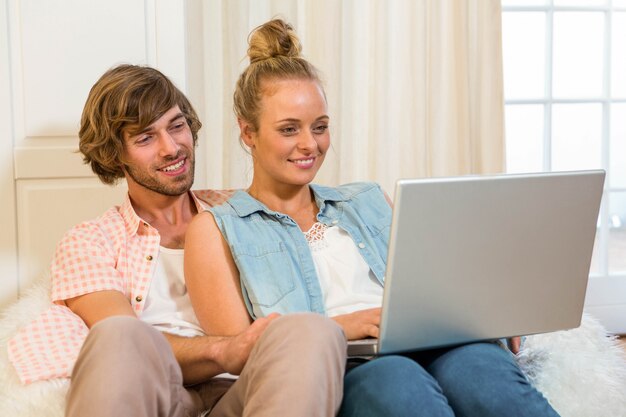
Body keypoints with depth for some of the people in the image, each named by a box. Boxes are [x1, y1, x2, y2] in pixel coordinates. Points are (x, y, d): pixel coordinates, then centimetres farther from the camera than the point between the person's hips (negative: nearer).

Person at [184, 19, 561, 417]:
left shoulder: (369, 202, 26)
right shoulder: (216, 229, 14)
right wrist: (342, 327, -13)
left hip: (426, 351, 4)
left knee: (476, 362, -34)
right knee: (394, 379, -40)